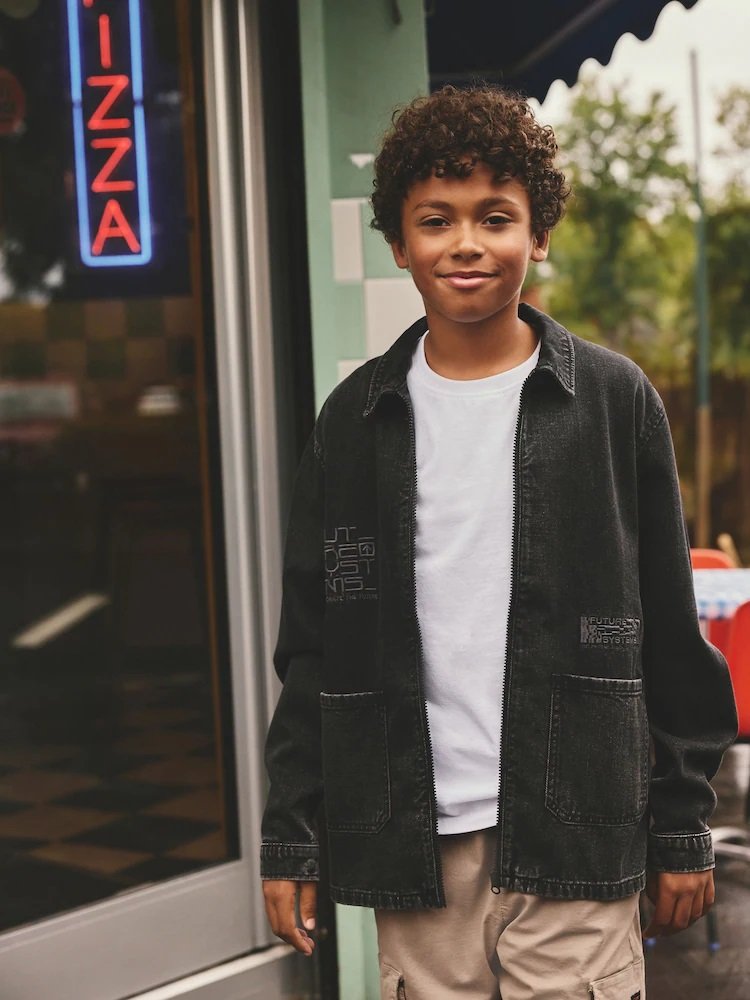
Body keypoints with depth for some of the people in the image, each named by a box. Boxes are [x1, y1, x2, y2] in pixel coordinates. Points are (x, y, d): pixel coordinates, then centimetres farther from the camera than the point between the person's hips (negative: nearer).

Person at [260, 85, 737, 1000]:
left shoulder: (616, 400, 1)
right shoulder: (358, 417, 5)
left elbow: (671, 635, 3)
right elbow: (311, 647, 8)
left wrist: (682, 828, 2)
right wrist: (288, 838, 4)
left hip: (574, 845, -1)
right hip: (414, 848, 2)